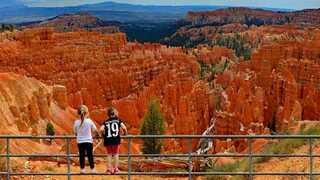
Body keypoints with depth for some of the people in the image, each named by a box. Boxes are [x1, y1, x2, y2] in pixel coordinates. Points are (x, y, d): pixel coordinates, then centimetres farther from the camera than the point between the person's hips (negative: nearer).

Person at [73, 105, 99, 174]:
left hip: (80, 141, 2)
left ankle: (82, 169, 13)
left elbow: (75, 133, 3)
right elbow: (95, 130, -4)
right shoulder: (89, 121, -11)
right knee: (90, 155, 7)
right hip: (88, 141, -2)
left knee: (81, 155, 9)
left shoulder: (76, 122, -6)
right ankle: (92, 169, 11)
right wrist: (98, 134, 16)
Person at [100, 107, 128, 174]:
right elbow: (124, 128, -8)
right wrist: (126, 134, 10)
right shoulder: (118, 120, 4)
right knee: (116, 154, 10)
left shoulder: (106, 122, 8)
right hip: (116, 139, -2)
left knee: (109, 154, 13)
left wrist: (104, 135, 10)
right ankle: (116, 168, 9)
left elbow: (101, 129, -7)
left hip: (107, 140, 2)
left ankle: (109, 169, 10)